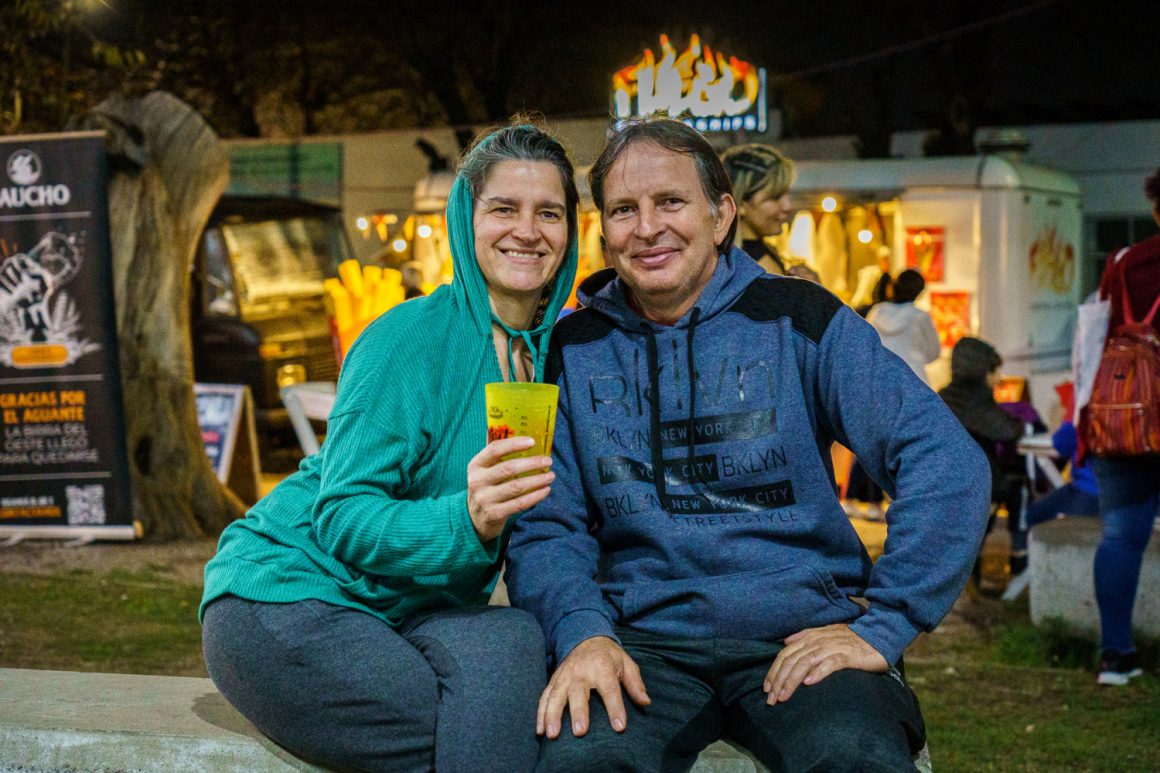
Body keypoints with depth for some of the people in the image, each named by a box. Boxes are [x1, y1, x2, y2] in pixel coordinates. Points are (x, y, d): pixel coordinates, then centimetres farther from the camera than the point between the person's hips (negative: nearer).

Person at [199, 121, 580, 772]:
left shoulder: (553, 350, 7)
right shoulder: (412, 337, -13)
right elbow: (342, 518, -17)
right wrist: (464, 521, -35)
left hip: (405, 613, 6)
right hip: (285, 595, -5)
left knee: (514, 640, -30)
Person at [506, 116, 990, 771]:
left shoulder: (795, 318, 4)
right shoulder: (574, 350, 10)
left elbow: (948, 462, -3)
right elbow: (547, 526, 7)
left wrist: (882, 625, -10)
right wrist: (582, 632, -14)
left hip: (798, 634, 0)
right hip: (643, 641, 1)